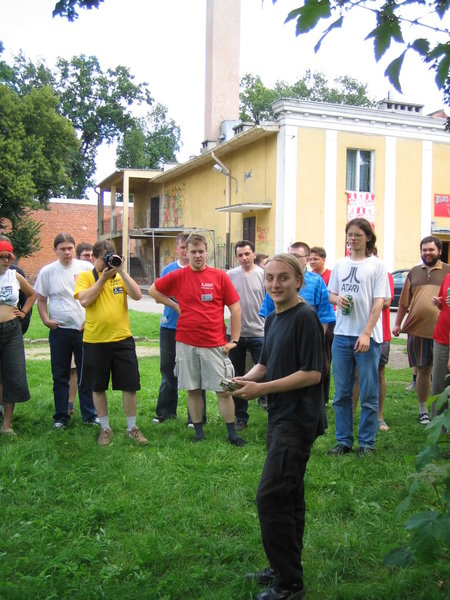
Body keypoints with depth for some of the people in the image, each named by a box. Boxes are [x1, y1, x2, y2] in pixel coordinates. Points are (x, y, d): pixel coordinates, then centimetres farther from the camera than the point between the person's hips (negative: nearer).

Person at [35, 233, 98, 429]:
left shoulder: (86, 268, -1)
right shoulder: (47, 271, 1)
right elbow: (40, 299, 9)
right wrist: (46, 320, -5)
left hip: (84, 329, 0)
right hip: (59, 330, 1)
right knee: (60, 376, 8)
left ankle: (89, 415, 19)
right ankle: (61, 417, 20)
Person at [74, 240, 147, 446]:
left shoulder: (120, 276, 6)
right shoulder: (85, 276, 0)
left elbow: (137, 295, -9)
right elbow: (84, 300, -17)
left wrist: (121, 271, -14)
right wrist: (103, 277, -14)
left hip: (122, 339, 1)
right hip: (95, 341, -1)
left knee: (130, 386, 6)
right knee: (98, 387, 10)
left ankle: (132, 427, 22)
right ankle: (105, 428, 27)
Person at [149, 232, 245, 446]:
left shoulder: (220, 276, -2)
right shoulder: (178, 276, 2)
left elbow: (235, 309, 0)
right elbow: (153, 290, 15)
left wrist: (233, 340, -3)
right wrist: (175, 305, 3)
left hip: (215, 344, -1)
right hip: (186, 343, 1)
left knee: (224, 390, 2)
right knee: (193, 390, 10)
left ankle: (232, 433, 15)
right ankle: (199, 432, 23)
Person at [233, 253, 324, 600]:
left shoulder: (306, 317, -15)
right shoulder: (272, 320, 13)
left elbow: (313, 373, -19)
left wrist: (262, 388, -19)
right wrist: (245, 379, 0)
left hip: (297, 420, -9)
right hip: (280, 417, 9)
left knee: (271, 497, -9)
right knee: (288, 496, 17)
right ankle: (286, 568, 31)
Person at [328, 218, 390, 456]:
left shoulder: (377, 265, -2)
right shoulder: (340, 264, 11)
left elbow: (378, 302, -7)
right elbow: (330, 294, 18)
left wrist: (366, 334, -15)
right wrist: (337, 298, -7)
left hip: (367, 337, -4)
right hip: (341, 336, 4)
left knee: (368, 395, 3)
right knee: (341, 394, 9)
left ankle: (367, 443, 14)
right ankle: (343, 441, 20)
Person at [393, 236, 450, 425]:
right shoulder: (414, 272, 13)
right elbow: (404, 302, 14)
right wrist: (397, 324, 12)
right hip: (417, 329, 2)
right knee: (423, 371, 9)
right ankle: (423, 410, 20)